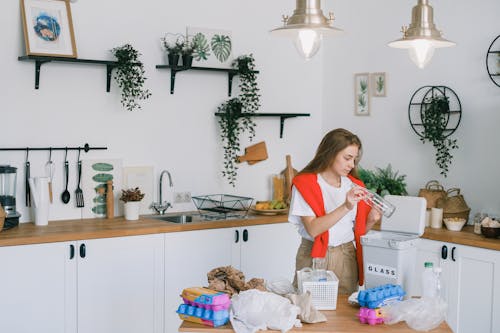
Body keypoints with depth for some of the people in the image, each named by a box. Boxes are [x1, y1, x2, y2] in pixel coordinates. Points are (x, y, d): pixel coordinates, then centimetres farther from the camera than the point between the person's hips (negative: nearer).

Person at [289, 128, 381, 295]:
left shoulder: (354, 185, 9)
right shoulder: (304, 183, -7)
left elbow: (358, 230, 12)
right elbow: (313, 229, -18)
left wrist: (370, 221, -8)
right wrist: (346, 207, -25)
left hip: (347, 258, 4)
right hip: (315, 257, -4)